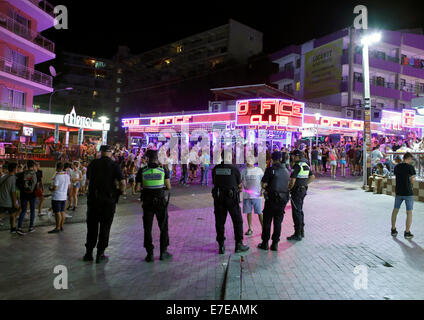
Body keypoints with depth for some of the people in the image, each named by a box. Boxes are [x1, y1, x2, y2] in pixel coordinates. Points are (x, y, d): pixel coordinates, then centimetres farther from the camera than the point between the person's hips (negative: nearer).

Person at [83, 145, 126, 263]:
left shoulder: (93, 163, 1)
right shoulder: (114, 165, -8)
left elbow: (88, 180, 15)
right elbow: (122, 182, -16)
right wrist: (122, 191, 3)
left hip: (93, 198, 3)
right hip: (109, 199, -2)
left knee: (92, 226, 15)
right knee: (105, 227, 8)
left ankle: (89, 253, 22)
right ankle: (100, 254, 13)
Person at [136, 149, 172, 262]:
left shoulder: (142, 171, -5)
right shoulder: (164, 170, -6)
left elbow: (137, 187, -5)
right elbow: (169, 187, -4)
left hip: (147, 203, 1)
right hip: (161, 202, 0)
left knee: (147, 229, 11)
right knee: (164, 228, 14)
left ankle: (150, 254, 13)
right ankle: (163, 252, 18)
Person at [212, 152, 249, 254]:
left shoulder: (215, 169, 4)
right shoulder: (235, 169, -6)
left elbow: (214, 183, 12)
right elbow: (240, 185, 4)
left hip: (218, 197, 3)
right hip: (231, 198, -3)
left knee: (219, 222, 9)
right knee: (237, 221, 10)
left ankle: (221, 246, 12)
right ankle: (239, 244, 12)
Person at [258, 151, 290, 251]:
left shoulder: (270, 170, -11)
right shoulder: (286, 171, 6)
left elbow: (263, 185, -12)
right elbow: (287, 185, 13)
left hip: (271, 199, -4)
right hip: (283, 200, 4)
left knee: (267, 222, 7)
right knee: (278, 222, 11)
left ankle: (265, 243, 13)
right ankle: (275, 244, 15)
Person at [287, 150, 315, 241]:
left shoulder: (297, 166, -18)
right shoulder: (306, 165, 10)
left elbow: (293, 180, -23)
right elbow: (312, 177, 20)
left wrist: (289, 188, -8)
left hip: (296, 190, -9)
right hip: (303, 190, 9)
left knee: (296, 212, -3)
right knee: (300, 210, 18)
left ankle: (297, 234, 2)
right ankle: (301, 231, 27)